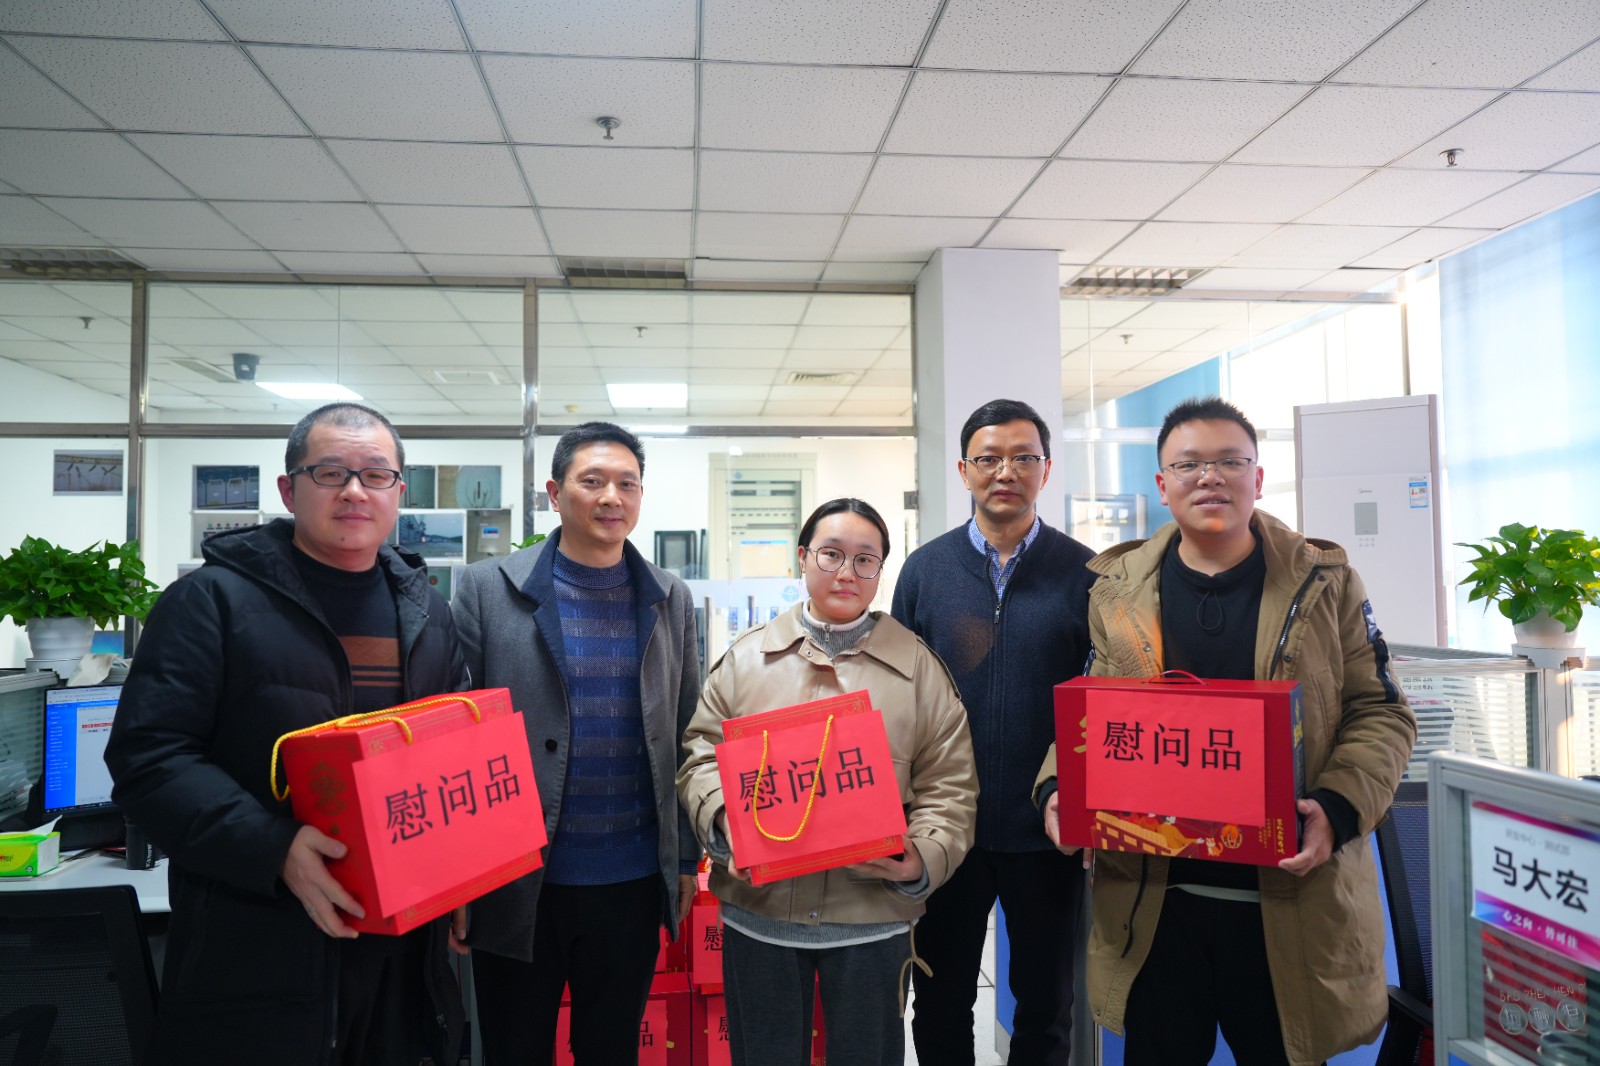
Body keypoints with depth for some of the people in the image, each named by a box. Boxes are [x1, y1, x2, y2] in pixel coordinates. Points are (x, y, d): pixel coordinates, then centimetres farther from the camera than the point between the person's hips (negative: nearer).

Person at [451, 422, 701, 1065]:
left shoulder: (671, 599, 3)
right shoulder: (488, 589, -6)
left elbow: (685, 739, 8)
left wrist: (688, 858, 8)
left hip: (634, 884, 2)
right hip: (518, 883, -2)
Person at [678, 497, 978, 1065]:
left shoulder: (918, 666, 2)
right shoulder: (746, 656, 4)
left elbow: (948, 784, 0)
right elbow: (703, 754, 4)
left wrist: (925, 857, -15)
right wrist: (725, 820, -14)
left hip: (873, 917, 0)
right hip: (759, 911, 1)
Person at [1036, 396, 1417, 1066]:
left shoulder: (1325, 582, 1)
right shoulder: (1117, 590, 3)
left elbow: (1380, 713, 2)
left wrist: (1338, 806, -15)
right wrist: (1058, 786, -10)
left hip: (1291, 898, -1)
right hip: (1151, 897, 1)